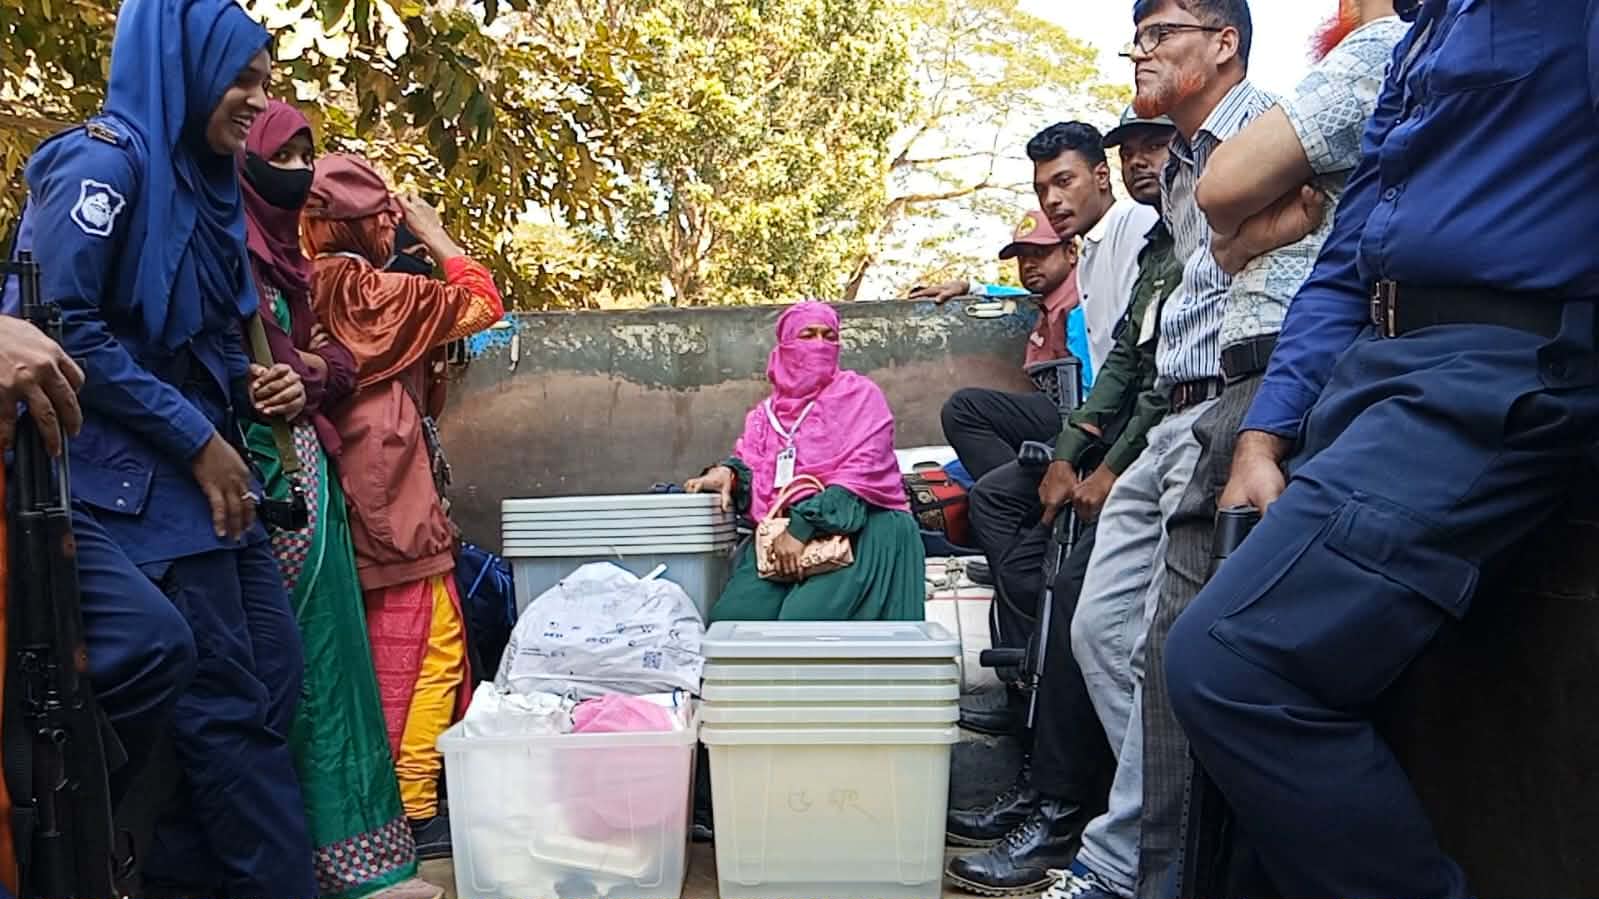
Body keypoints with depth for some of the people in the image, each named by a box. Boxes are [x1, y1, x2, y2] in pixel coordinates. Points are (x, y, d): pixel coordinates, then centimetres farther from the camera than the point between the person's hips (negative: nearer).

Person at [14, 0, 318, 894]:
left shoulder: (201, 181, 17)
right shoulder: (107, 158, -9)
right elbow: (63, 324, -18)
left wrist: (253, 383, 2)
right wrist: (197, 438, -16)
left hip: (206, 471, 9)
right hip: (137, 476, -9)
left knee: (272, 674, 9)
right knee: (232, 701, -5)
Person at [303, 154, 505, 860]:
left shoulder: (313, 289, 7)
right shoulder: (373, 290, -12)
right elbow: (482, 304, -3)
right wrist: (435, 234, 6)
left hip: (353, 493, 8)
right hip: (395, 494, -8)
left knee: (387, 651, 16)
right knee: (431, 647, -2)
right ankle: (412, 812, 1)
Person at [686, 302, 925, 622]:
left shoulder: (860, 395, 4)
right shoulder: (767, 413, 20)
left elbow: (861, 475, -8)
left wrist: (803, 526, -17)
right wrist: (726, 473, -8)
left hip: (855, 526, -4)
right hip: (780, 533, 4)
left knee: (803, 620, -29)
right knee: (728, 618, -19)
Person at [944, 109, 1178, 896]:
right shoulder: (1154, 247, 21)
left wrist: (1112, 474, -17)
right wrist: (1065, 454, 7)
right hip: (1124, 435, 11)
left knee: (1076, 584, -25)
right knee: (998, 494, 9)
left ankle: (1059, 810, -14)